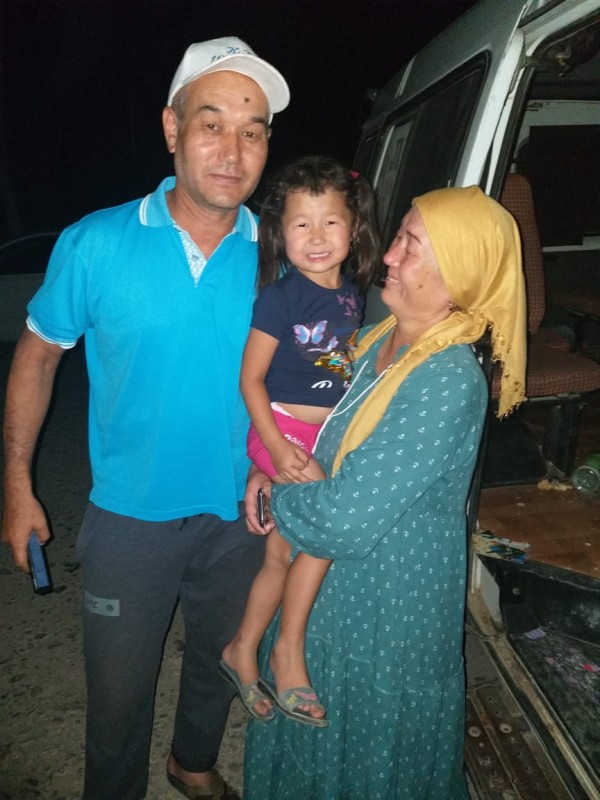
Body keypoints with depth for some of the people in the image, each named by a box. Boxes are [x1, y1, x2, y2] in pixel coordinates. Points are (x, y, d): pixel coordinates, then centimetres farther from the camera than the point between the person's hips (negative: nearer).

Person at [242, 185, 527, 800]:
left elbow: (346, 518, -32)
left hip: (387, 605, -7)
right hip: (332, 583, 7)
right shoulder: (379, 336, -5)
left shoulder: (448, 384, -31)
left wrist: (278, 498, -14)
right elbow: (325, 422, 11)